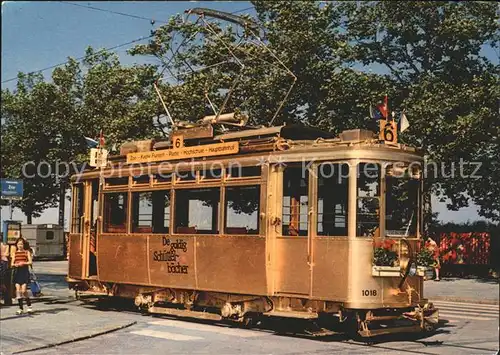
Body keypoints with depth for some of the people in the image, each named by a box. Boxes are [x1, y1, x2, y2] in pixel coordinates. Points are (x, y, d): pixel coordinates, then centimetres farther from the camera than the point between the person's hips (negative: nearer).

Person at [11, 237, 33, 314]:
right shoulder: (15, 253, 12)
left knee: (23, 290, -10)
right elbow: (12, 264, 10)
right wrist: (15, 265, -11)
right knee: (18, 290, -2)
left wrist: (23, 263, -19)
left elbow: (30, 262, -4)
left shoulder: (27, 252, 4)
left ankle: (29, 305, 10)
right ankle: (20, 308, 5)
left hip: (25, 272, -3)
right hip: (17, 272, 3)